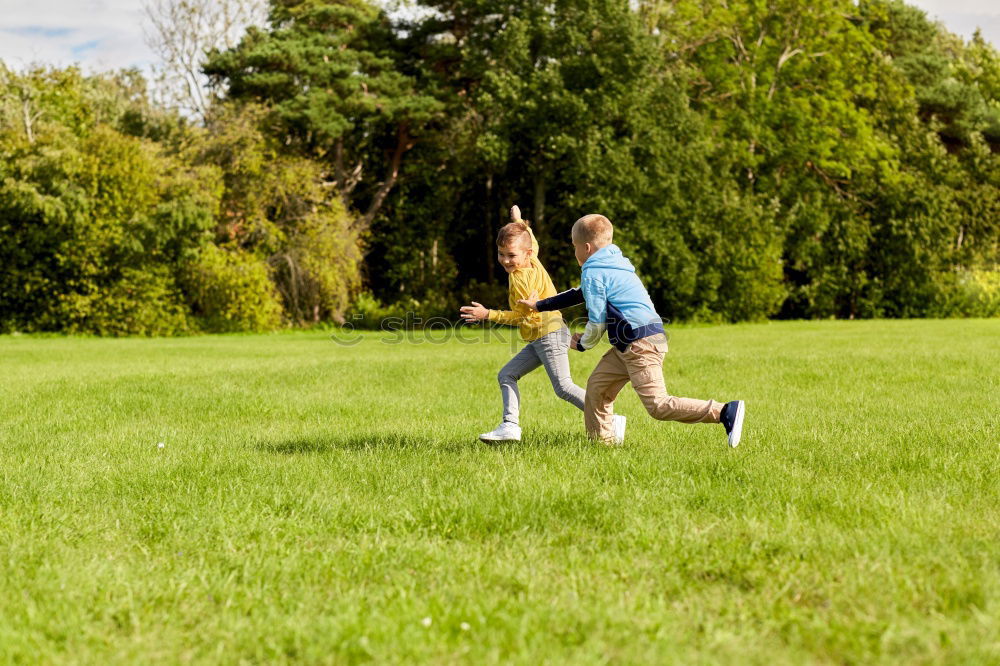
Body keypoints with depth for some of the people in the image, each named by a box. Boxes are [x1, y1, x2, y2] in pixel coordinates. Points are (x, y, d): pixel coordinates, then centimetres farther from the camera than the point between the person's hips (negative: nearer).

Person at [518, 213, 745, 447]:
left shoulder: (592, 273, -7)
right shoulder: (612, 265, 23)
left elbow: (597, 322, -10)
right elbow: (581, 294, 37)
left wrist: (582, 344, 10)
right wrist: (540, 305, 43)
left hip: (640, 343, -10)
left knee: (657, 405, -16)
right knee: (597, 386, 18)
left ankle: (725, 412, -23)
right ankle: (602, 440, 22)